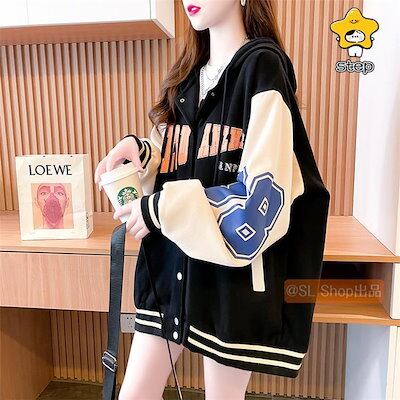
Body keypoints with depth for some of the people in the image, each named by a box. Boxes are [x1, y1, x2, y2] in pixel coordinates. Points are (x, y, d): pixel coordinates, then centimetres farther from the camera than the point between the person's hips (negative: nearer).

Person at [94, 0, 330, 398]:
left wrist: (162, 209, -18)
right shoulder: (187, 75, 12)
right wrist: (138, 150, -3)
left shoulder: (262, 65, -10)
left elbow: (263, 194, -18)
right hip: (173, 261, 7)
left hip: (233, 269, -6)